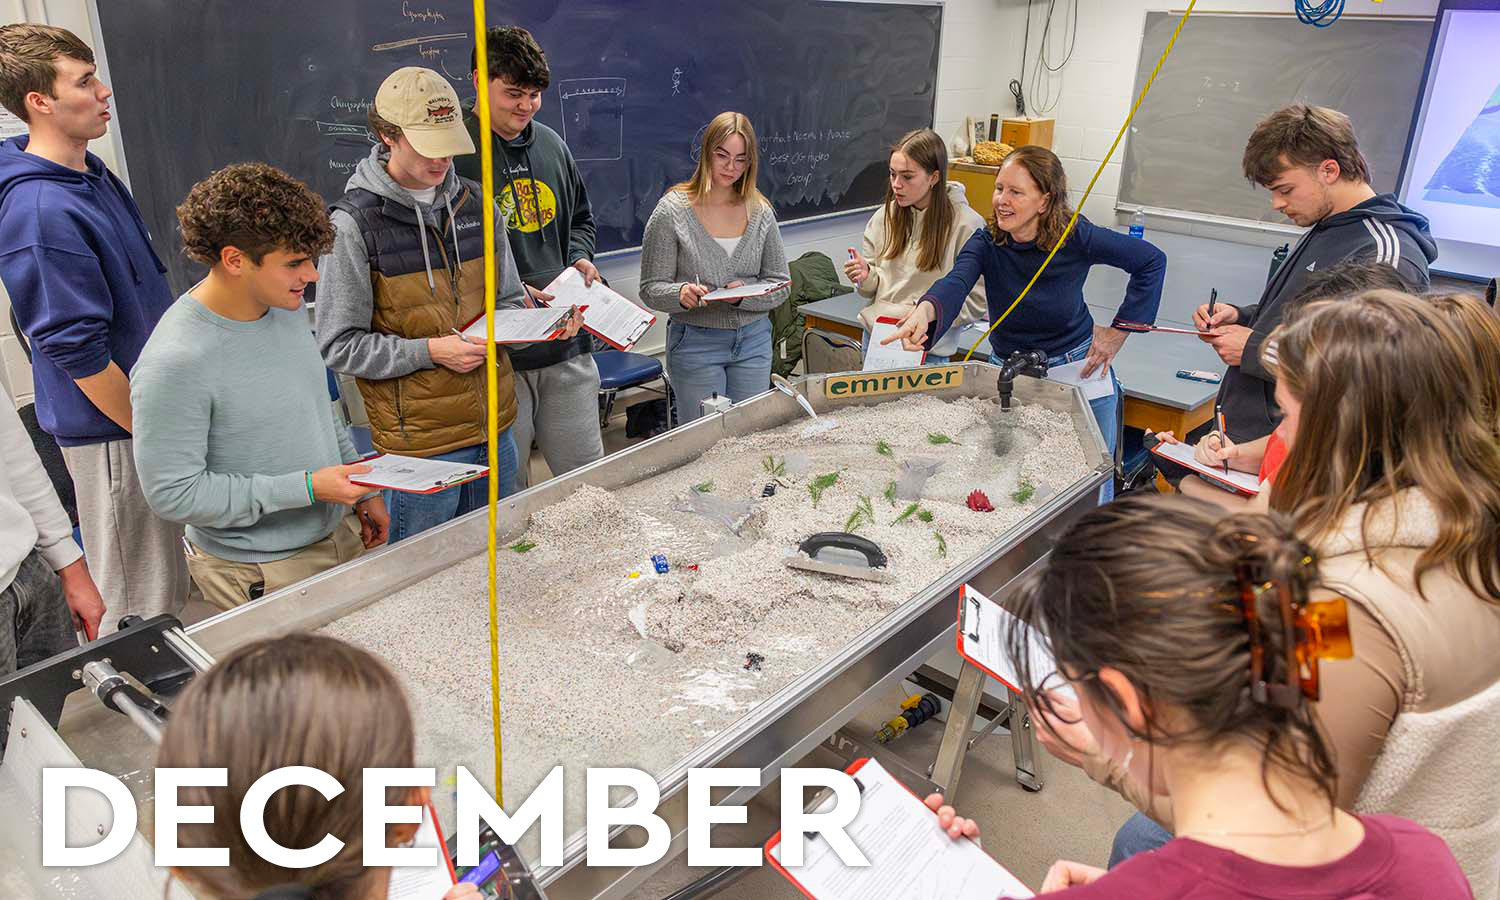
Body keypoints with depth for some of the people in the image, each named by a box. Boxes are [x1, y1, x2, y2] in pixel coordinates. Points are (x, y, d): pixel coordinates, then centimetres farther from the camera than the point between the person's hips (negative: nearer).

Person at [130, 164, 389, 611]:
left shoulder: (286, 307, 0)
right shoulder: (174, 364, -25)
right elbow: (172, 493, -21)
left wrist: (364, 491, 12)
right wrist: (306, 488, -22)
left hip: (337, 535, 7)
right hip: (261, 574, -7)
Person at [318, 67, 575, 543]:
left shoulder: (475, 204, 6)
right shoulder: (355, 224, -11)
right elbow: (339, 346, -10)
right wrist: (431, 351, -20)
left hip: (496, 429, 6)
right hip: (418, 439, -5)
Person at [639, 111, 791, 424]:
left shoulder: (760, 211, 2)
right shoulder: (672, 211, -7)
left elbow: (780, 284, 4)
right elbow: (651, 289, -6)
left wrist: (745, 296, -16)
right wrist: (681, 293, -27)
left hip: (753, 341, 3)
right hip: (695, 343, -3)